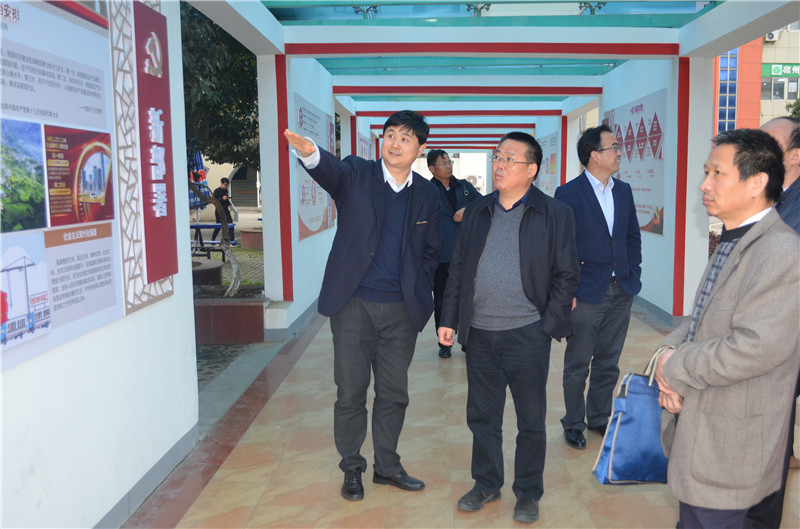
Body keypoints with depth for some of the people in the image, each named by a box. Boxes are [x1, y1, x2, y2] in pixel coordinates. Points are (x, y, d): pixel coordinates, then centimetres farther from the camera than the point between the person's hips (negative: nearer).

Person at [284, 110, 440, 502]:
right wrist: (310, 154, -49)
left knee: (394, 394, 14)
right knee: (351, 393, 7)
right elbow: (330, 171, -27)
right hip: (353, 305, -2)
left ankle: (387, 465, 33)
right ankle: (352, 469, 28)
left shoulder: (427, 194, 5)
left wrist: (419, 293, 3)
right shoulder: (356, 174, -4)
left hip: (401, 311, 3)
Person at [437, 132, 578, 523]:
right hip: (479, 333, 4)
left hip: (527, 334, -3)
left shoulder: (555, 215, -3)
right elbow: (457, 269, 10)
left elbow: (566, 275, -2)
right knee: (481, 416, 14)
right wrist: (449, 319, 6)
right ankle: (486, 484, 33)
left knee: (531, 420, 10)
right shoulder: (475, 213, 8)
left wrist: (549, 325, -10)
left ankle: (528, 494, 28)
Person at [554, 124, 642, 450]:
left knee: (608, 363, 16)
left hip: (621, 292, 6)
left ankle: (599, 418, 33)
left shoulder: (624, 191, 9)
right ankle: (573, 424, 23)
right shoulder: (569, 194, -11)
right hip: (587, 294, -6)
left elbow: (633, 236, 16)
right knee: (577, 366, 7)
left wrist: (633, 273, 6)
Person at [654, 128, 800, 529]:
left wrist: (676, 368, -16)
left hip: (727, 446, -9)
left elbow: (755, 347, -29)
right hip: (694, 422, 9)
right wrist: (670, 354, -6)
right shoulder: (730, 243, 11)